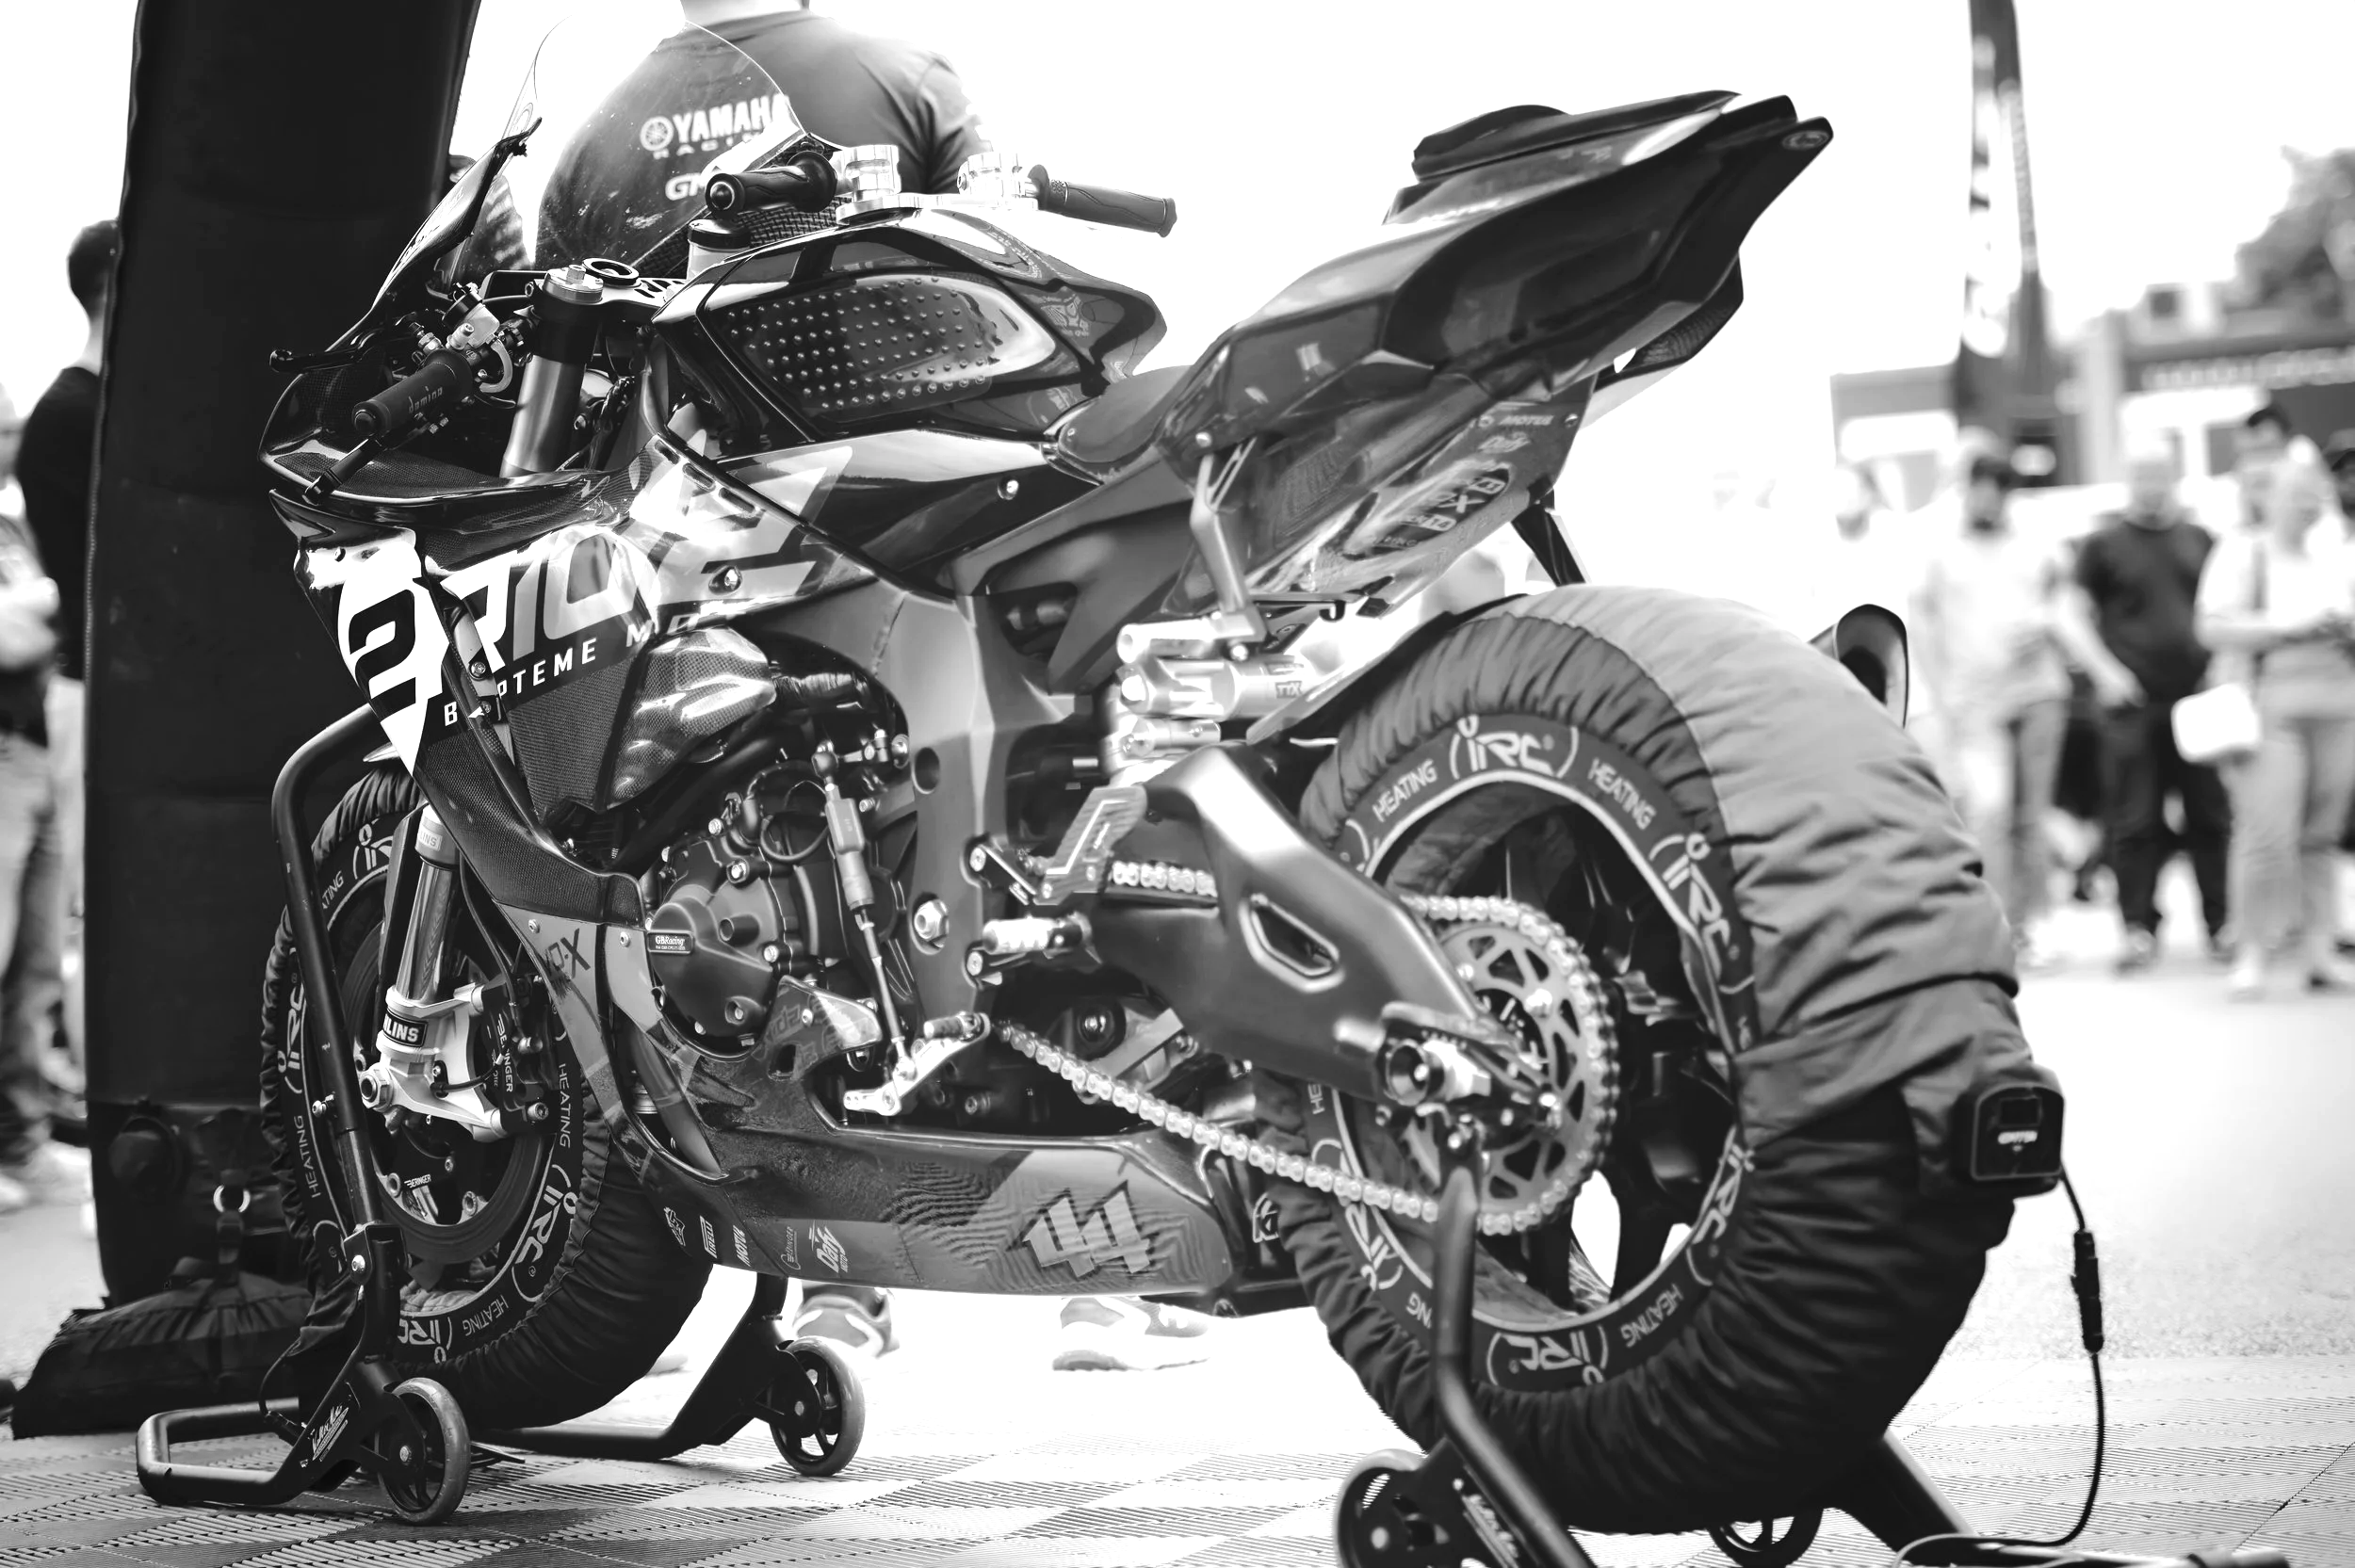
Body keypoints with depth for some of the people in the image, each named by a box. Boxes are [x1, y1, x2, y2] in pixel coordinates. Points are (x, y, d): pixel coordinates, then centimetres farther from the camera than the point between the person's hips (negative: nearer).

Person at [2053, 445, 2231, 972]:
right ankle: (2139, 927, 4)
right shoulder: (2104, 543, 3)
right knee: (2135, 822, -1)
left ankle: (2222, 922, 11)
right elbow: (2071, 616, 3)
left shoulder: (2200, 540, 11)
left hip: (2200, 696, 2)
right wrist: (2104, 672, -9)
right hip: (2132, 704, -2)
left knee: (2213, 815, 3)